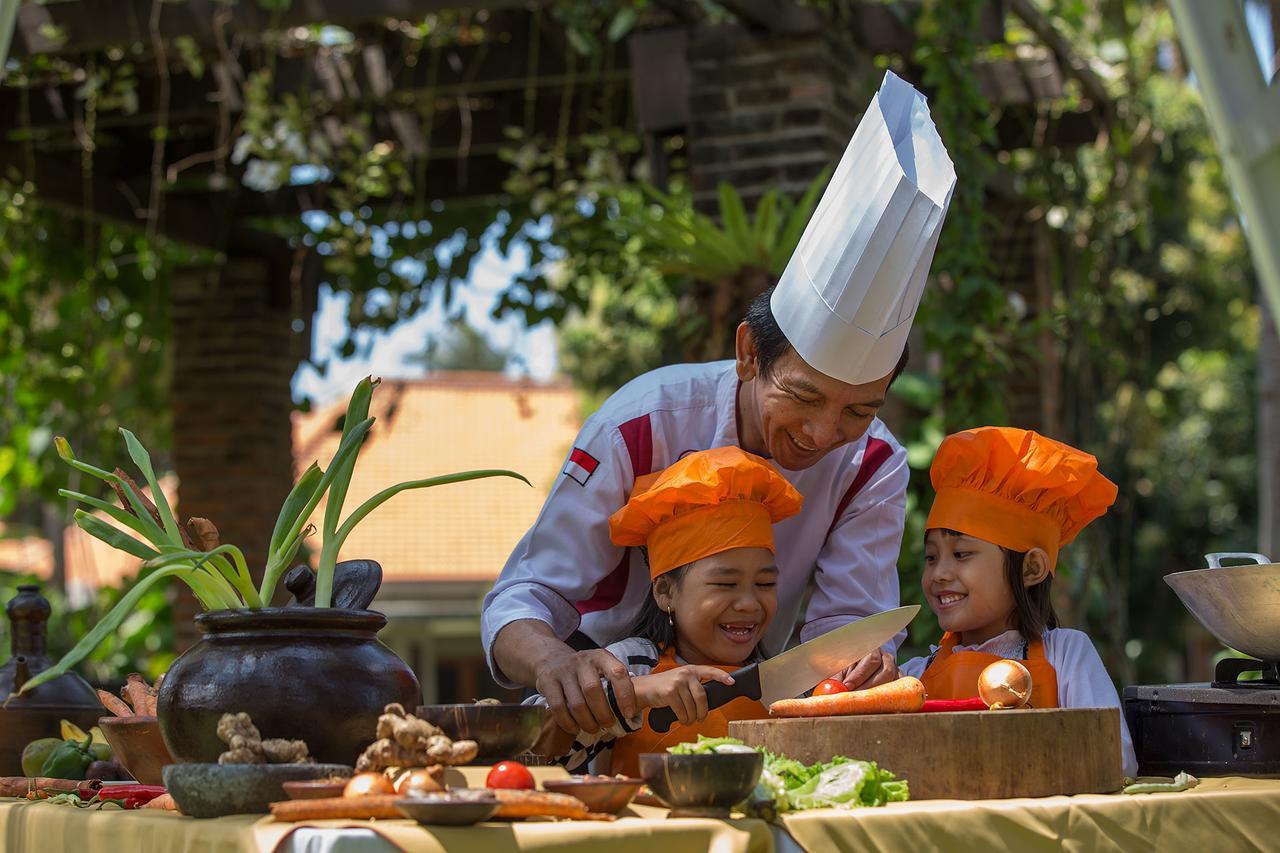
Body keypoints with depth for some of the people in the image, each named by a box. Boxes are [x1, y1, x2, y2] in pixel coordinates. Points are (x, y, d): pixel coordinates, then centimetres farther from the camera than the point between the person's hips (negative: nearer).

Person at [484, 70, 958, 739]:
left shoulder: (873, 468, -8)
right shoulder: (644, 427, -18)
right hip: (612, 715, -1)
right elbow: (520, 602, -17)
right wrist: (553, 663, -42)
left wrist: (862, 668, -38)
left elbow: (844, 626, -13)